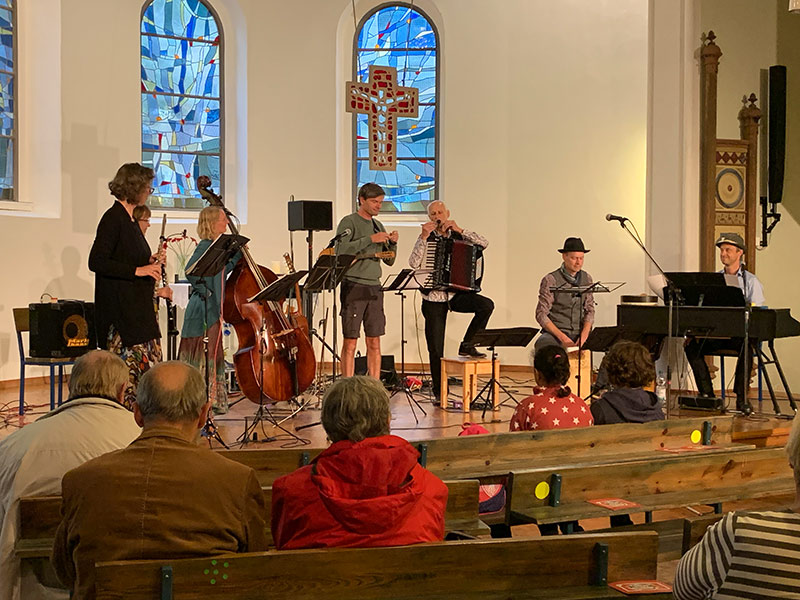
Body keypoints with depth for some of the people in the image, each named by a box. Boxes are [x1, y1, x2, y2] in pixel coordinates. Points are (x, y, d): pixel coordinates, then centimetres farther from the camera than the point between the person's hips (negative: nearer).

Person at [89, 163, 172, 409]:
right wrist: (137, 270, -21)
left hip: (139, 306, 9)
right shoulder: (113, 218, -12)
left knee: (150, 361, 8)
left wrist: (149, 262, 8)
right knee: (126, 365, -7)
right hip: (120, 308, -9)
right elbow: (96, 262, -20)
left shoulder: (129, 219, 15)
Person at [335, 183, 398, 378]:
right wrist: (370, 239, -20)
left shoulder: (378, 225, 17)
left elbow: (389, 261, 19)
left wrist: (393, 243, 0)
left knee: (374, 343, 6)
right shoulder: (348, 222, -2)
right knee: (350, 342, -5)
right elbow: (340, 251, -19)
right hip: (353, 287, -6)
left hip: (374, 287, 6)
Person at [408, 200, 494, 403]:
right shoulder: (426, 239, 2)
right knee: (436, 350, -1)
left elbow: (483, 243, -10)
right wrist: (424, 237, -19)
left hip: (456, 294, 2)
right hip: (433, 299, -2)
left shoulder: (458, 236, 7)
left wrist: (459, 230, -15)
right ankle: (439, 392, 12)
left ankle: (467, 345, -9)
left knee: (486, 305, -26)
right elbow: (414, 263, -15)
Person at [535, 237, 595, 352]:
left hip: (579, 333, 4)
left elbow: (589, 310, 11)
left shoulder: (587, 279, 9)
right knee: (542, 344, -37)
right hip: (555, 332, -4)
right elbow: (541, 315, -8)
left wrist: (584, 335, -8)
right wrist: (562, 337, -20)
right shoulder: (550, 280, -7)